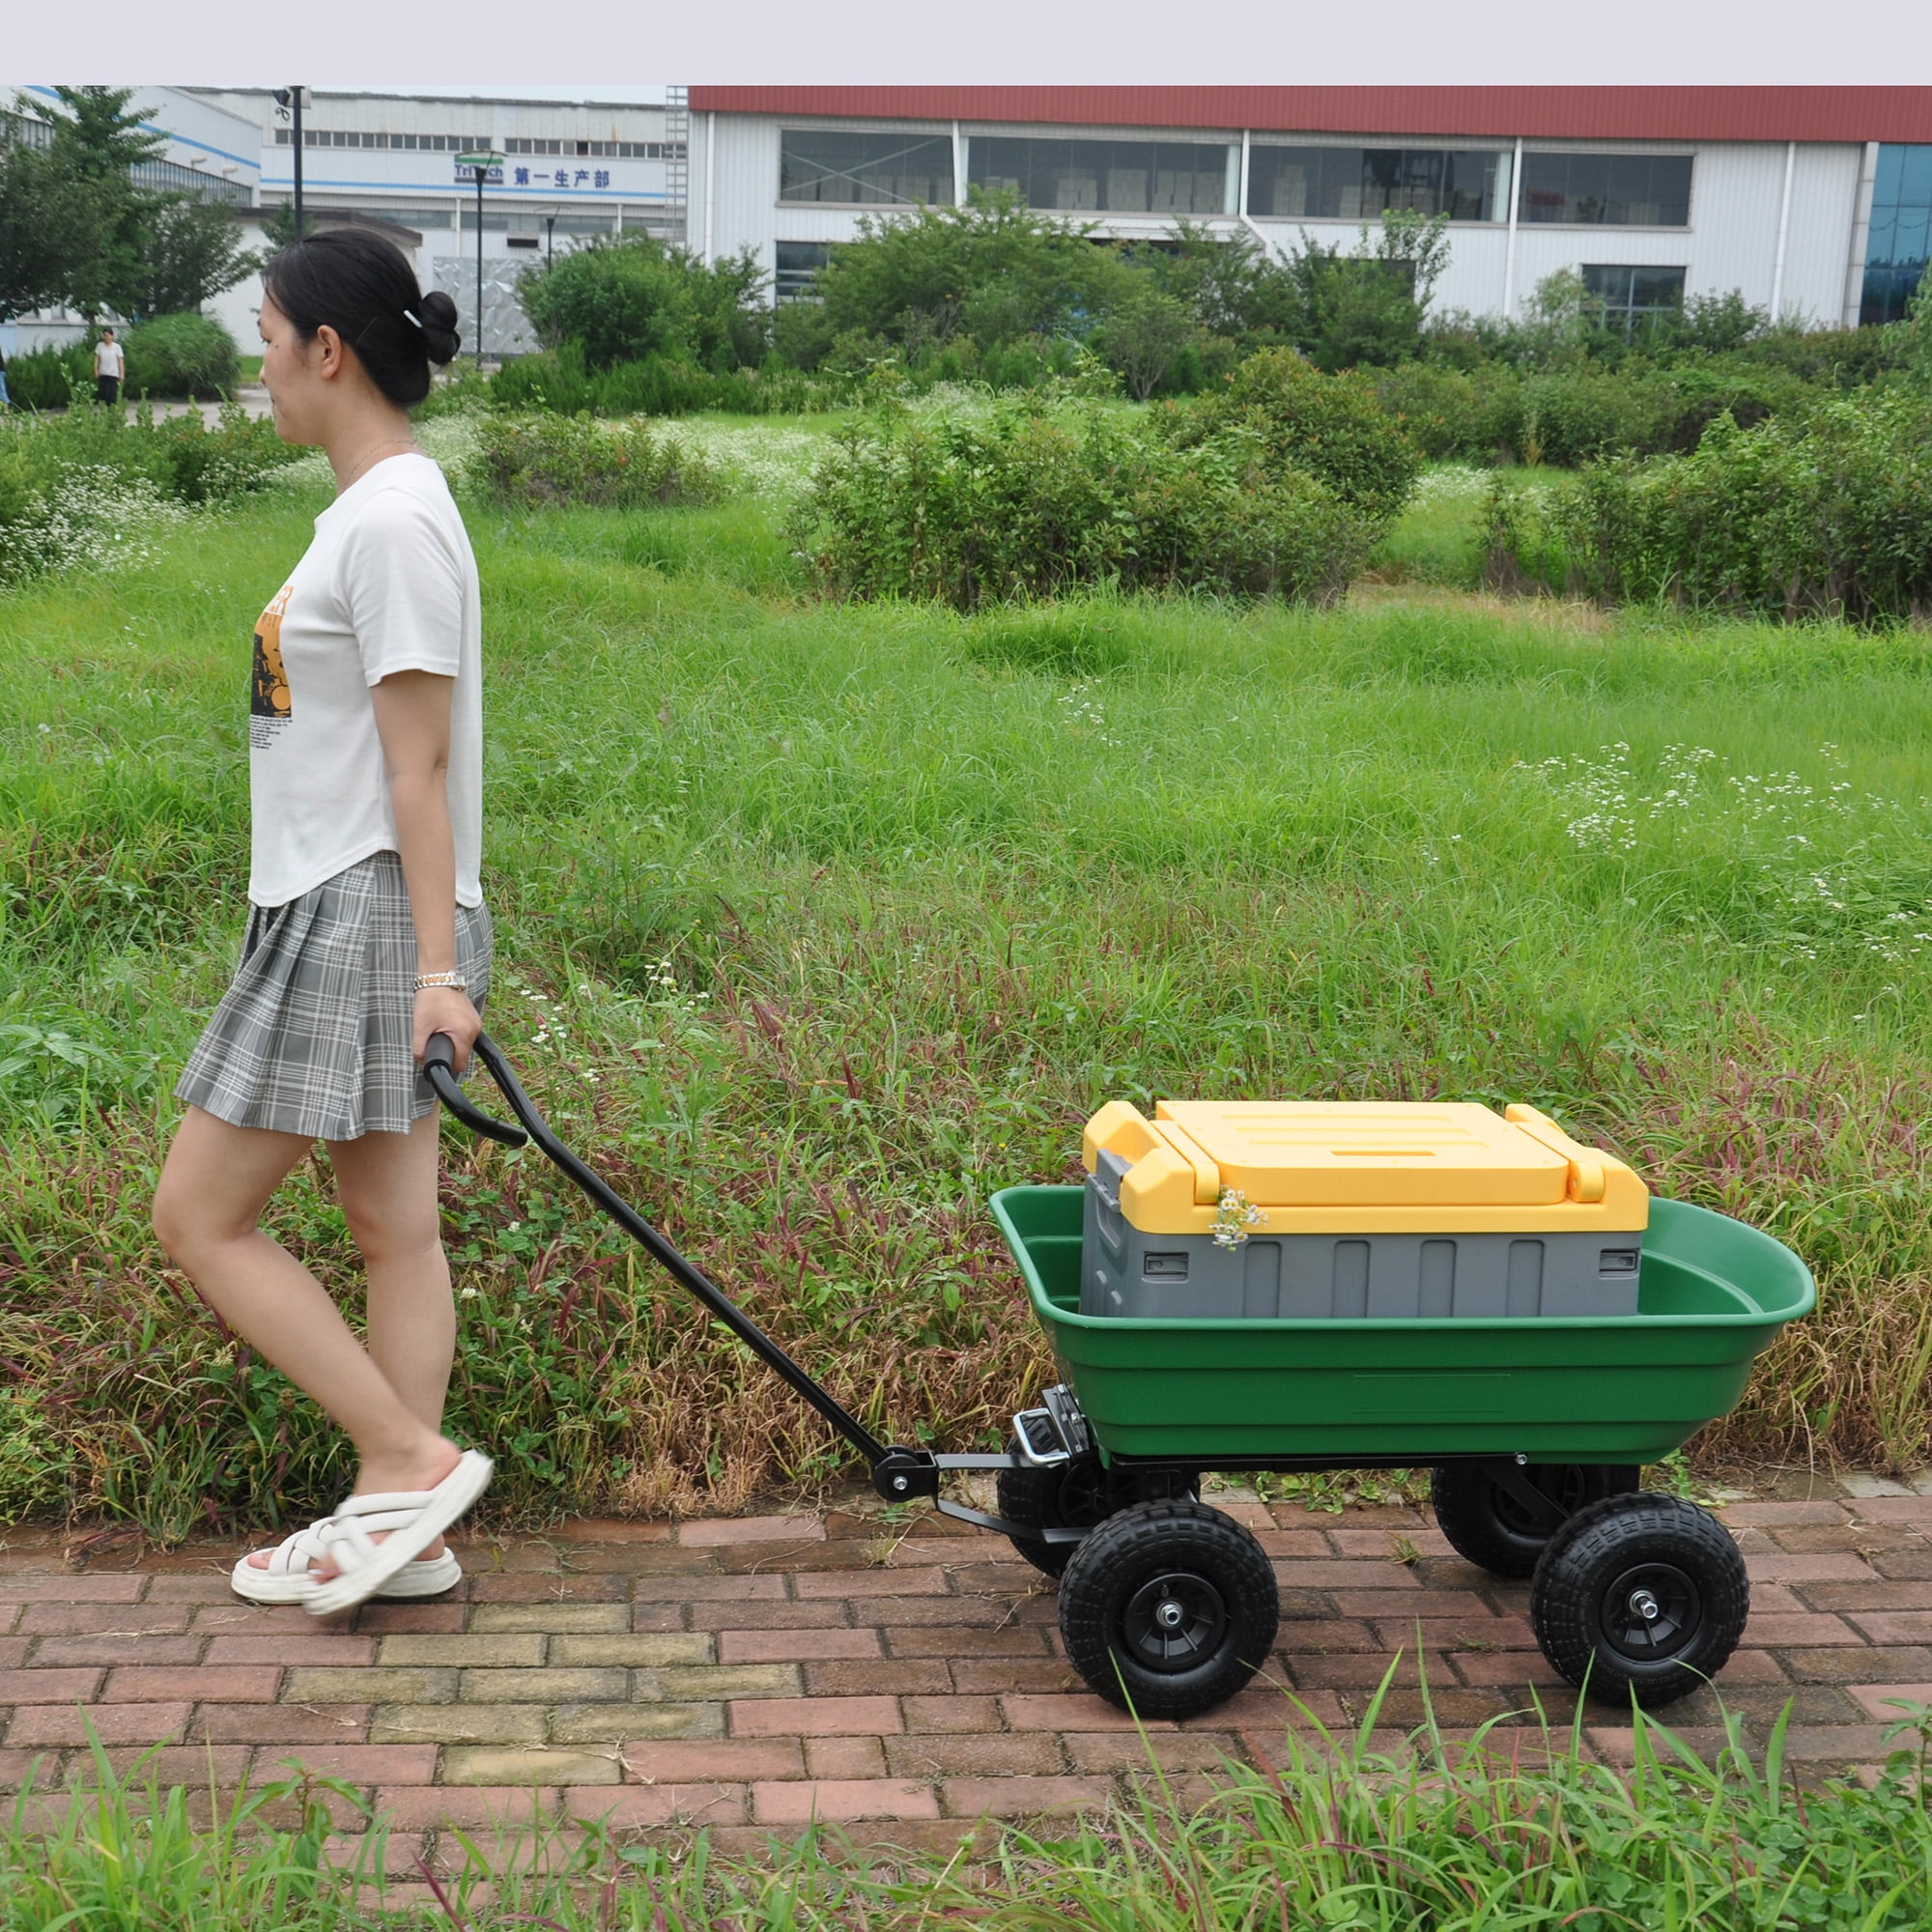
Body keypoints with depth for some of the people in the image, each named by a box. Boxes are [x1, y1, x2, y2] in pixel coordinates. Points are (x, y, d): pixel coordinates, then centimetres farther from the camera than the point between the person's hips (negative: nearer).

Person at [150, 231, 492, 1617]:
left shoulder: (393, 522, -16)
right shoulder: (373, 508, 14)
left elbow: (420, 766, -19)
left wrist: (436, 967, -19)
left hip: (363, 920, -10)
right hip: (339, 916, 10)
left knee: (200, 1216, -2)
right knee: (392, 1225, 12)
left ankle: (411, 1463, 3)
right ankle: (399, 1524, 20)